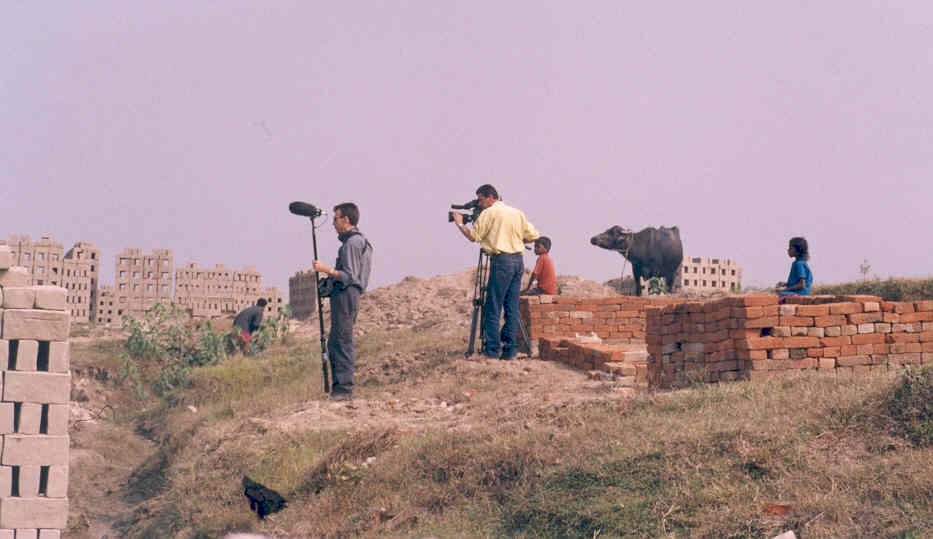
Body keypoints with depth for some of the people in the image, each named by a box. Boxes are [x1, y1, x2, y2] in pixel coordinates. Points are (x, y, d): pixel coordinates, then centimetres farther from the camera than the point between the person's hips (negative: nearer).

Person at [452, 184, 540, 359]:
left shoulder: (489, 213, -4)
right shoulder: (517, 213, 15)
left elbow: (473, 236, -4)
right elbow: (533, 236, 14)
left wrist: (460, 223, 11)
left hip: (501, 260, -6)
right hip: (518, 260, 7)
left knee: (493, 308, -3)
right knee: (512, 308, 8)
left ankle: (492, 349, -5)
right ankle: (510, 349, 8)